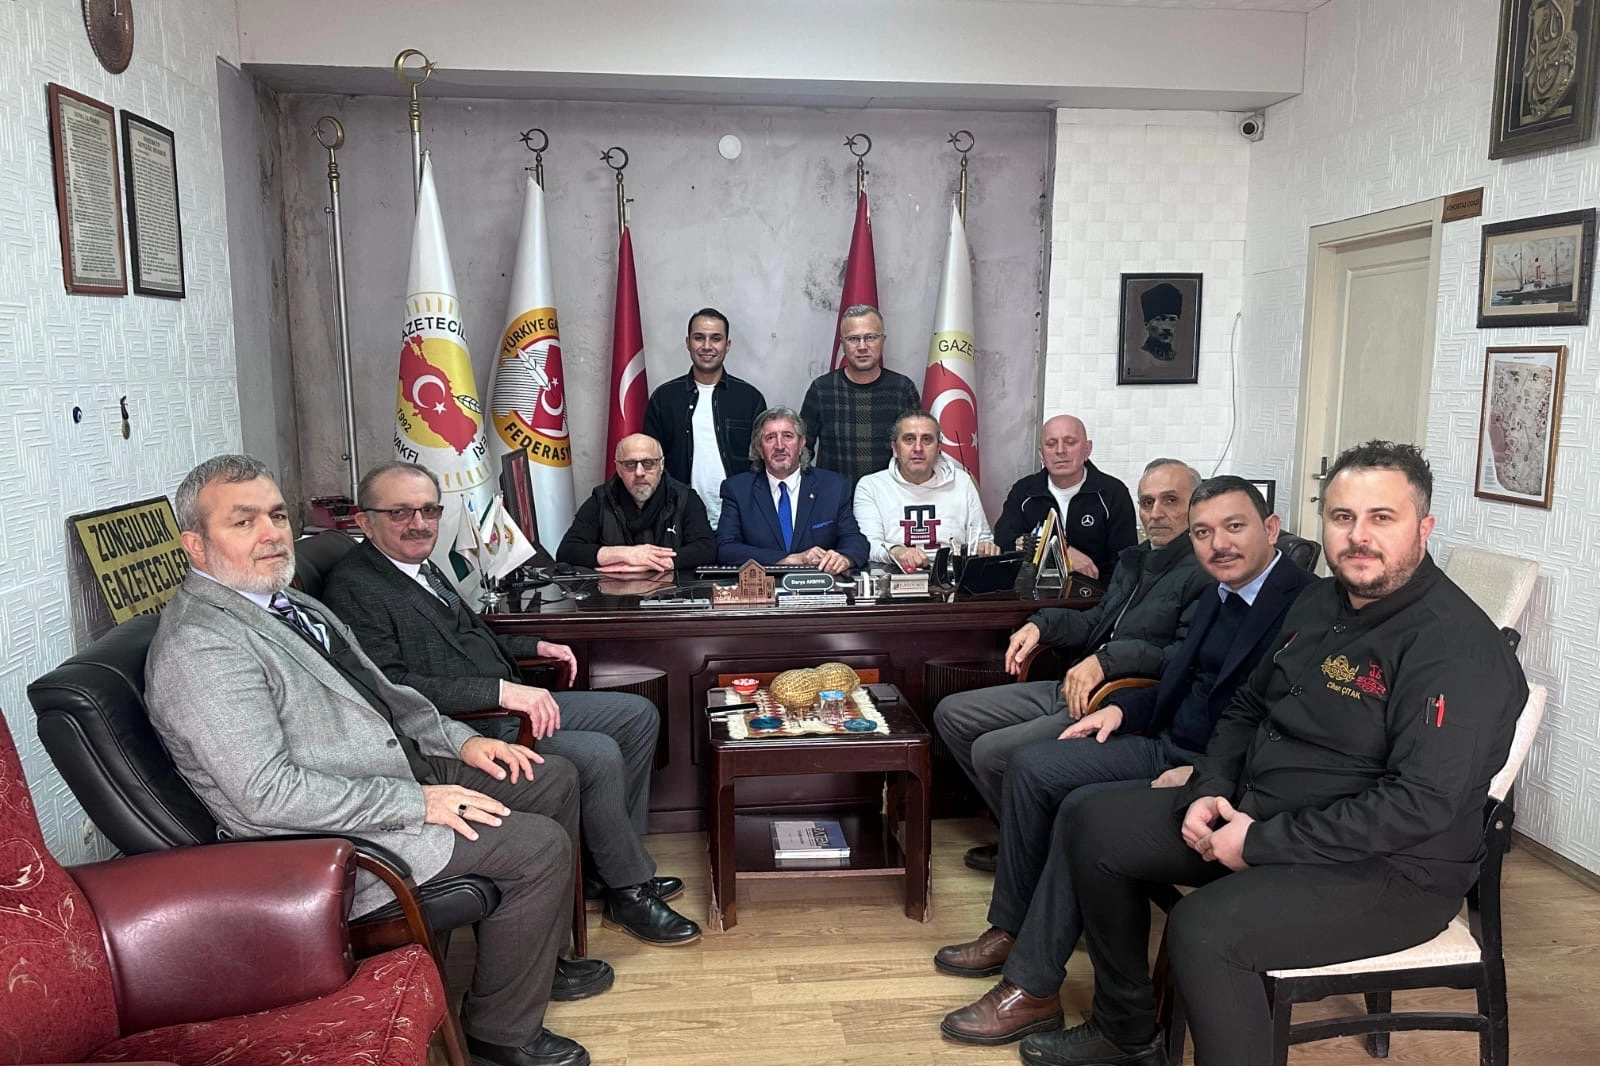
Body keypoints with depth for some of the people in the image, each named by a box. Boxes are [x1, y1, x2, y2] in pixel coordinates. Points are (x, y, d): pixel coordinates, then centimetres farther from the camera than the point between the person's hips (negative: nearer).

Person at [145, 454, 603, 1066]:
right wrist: (418, 802, -24)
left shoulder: (283, 602, 10)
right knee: (539, 846, -17)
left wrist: (459, 740, 5)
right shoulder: (199, 646, -21)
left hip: (400, 772, 10)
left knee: (554, 779, 11)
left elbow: (378, 689, 19)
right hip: (333, 835, -10)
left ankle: (535, 959, 28)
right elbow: (268, 792, -28)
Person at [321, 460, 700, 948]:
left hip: (509, 702, 10)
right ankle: (627, 892, -3)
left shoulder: (422, 566, 15)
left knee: (638, 716, 8)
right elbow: (391, 685, -25)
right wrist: (500, 690, -30)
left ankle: (616, 863, 14)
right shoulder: (353, 588, -14)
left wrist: (536, 646, 15)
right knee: (599, 755, -25)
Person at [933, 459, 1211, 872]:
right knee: (951, 714, 7)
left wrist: (1107, 660, -30)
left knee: (991, 751, -21)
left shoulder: (1205, 573, -12)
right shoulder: (1134, 559, 17)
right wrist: (1041, 623, 6)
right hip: (1071, 687, 10)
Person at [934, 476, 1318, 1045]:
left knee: (1083, 809, -25)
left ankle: (1032, 988, -11)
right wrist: (1120, 708, 3)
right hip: (1167, 746, 9)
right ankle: (1010, 931, 10)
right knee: (1031, 765, -1)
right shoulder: (1219, 596, 12)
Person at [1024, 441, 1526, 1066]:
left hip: (1389, 872, -9)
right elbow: (1247, 709, 17)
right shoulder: (1318, 604, 8)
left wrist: (1260, 841, -24)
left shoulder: (1457, 647, -20)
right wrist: (1208, 792, -2)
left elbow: (1423, 802, -28)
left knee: (1204, 928, -32)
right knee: (1097, 824, 6)